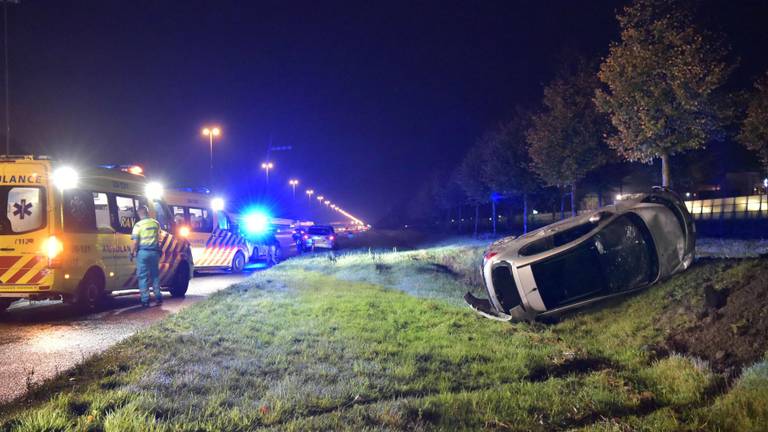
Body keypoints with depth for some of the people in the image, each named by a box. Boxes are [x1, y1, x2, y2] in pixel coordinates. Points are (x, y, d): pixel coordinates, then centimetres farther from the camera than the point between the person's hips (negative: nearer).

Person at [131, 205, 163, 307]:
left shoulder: (138, 225, -8)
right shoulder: (156, 223, 6)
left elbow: (135, 241, -11)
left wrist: (132, 252, 0)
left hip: (143, 252, -4)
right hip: (155, 251, 4)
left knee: (143, 276, 2)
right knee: (155, 275, 15)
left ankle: (145, 300, 0)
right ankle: (158, 298, 16)